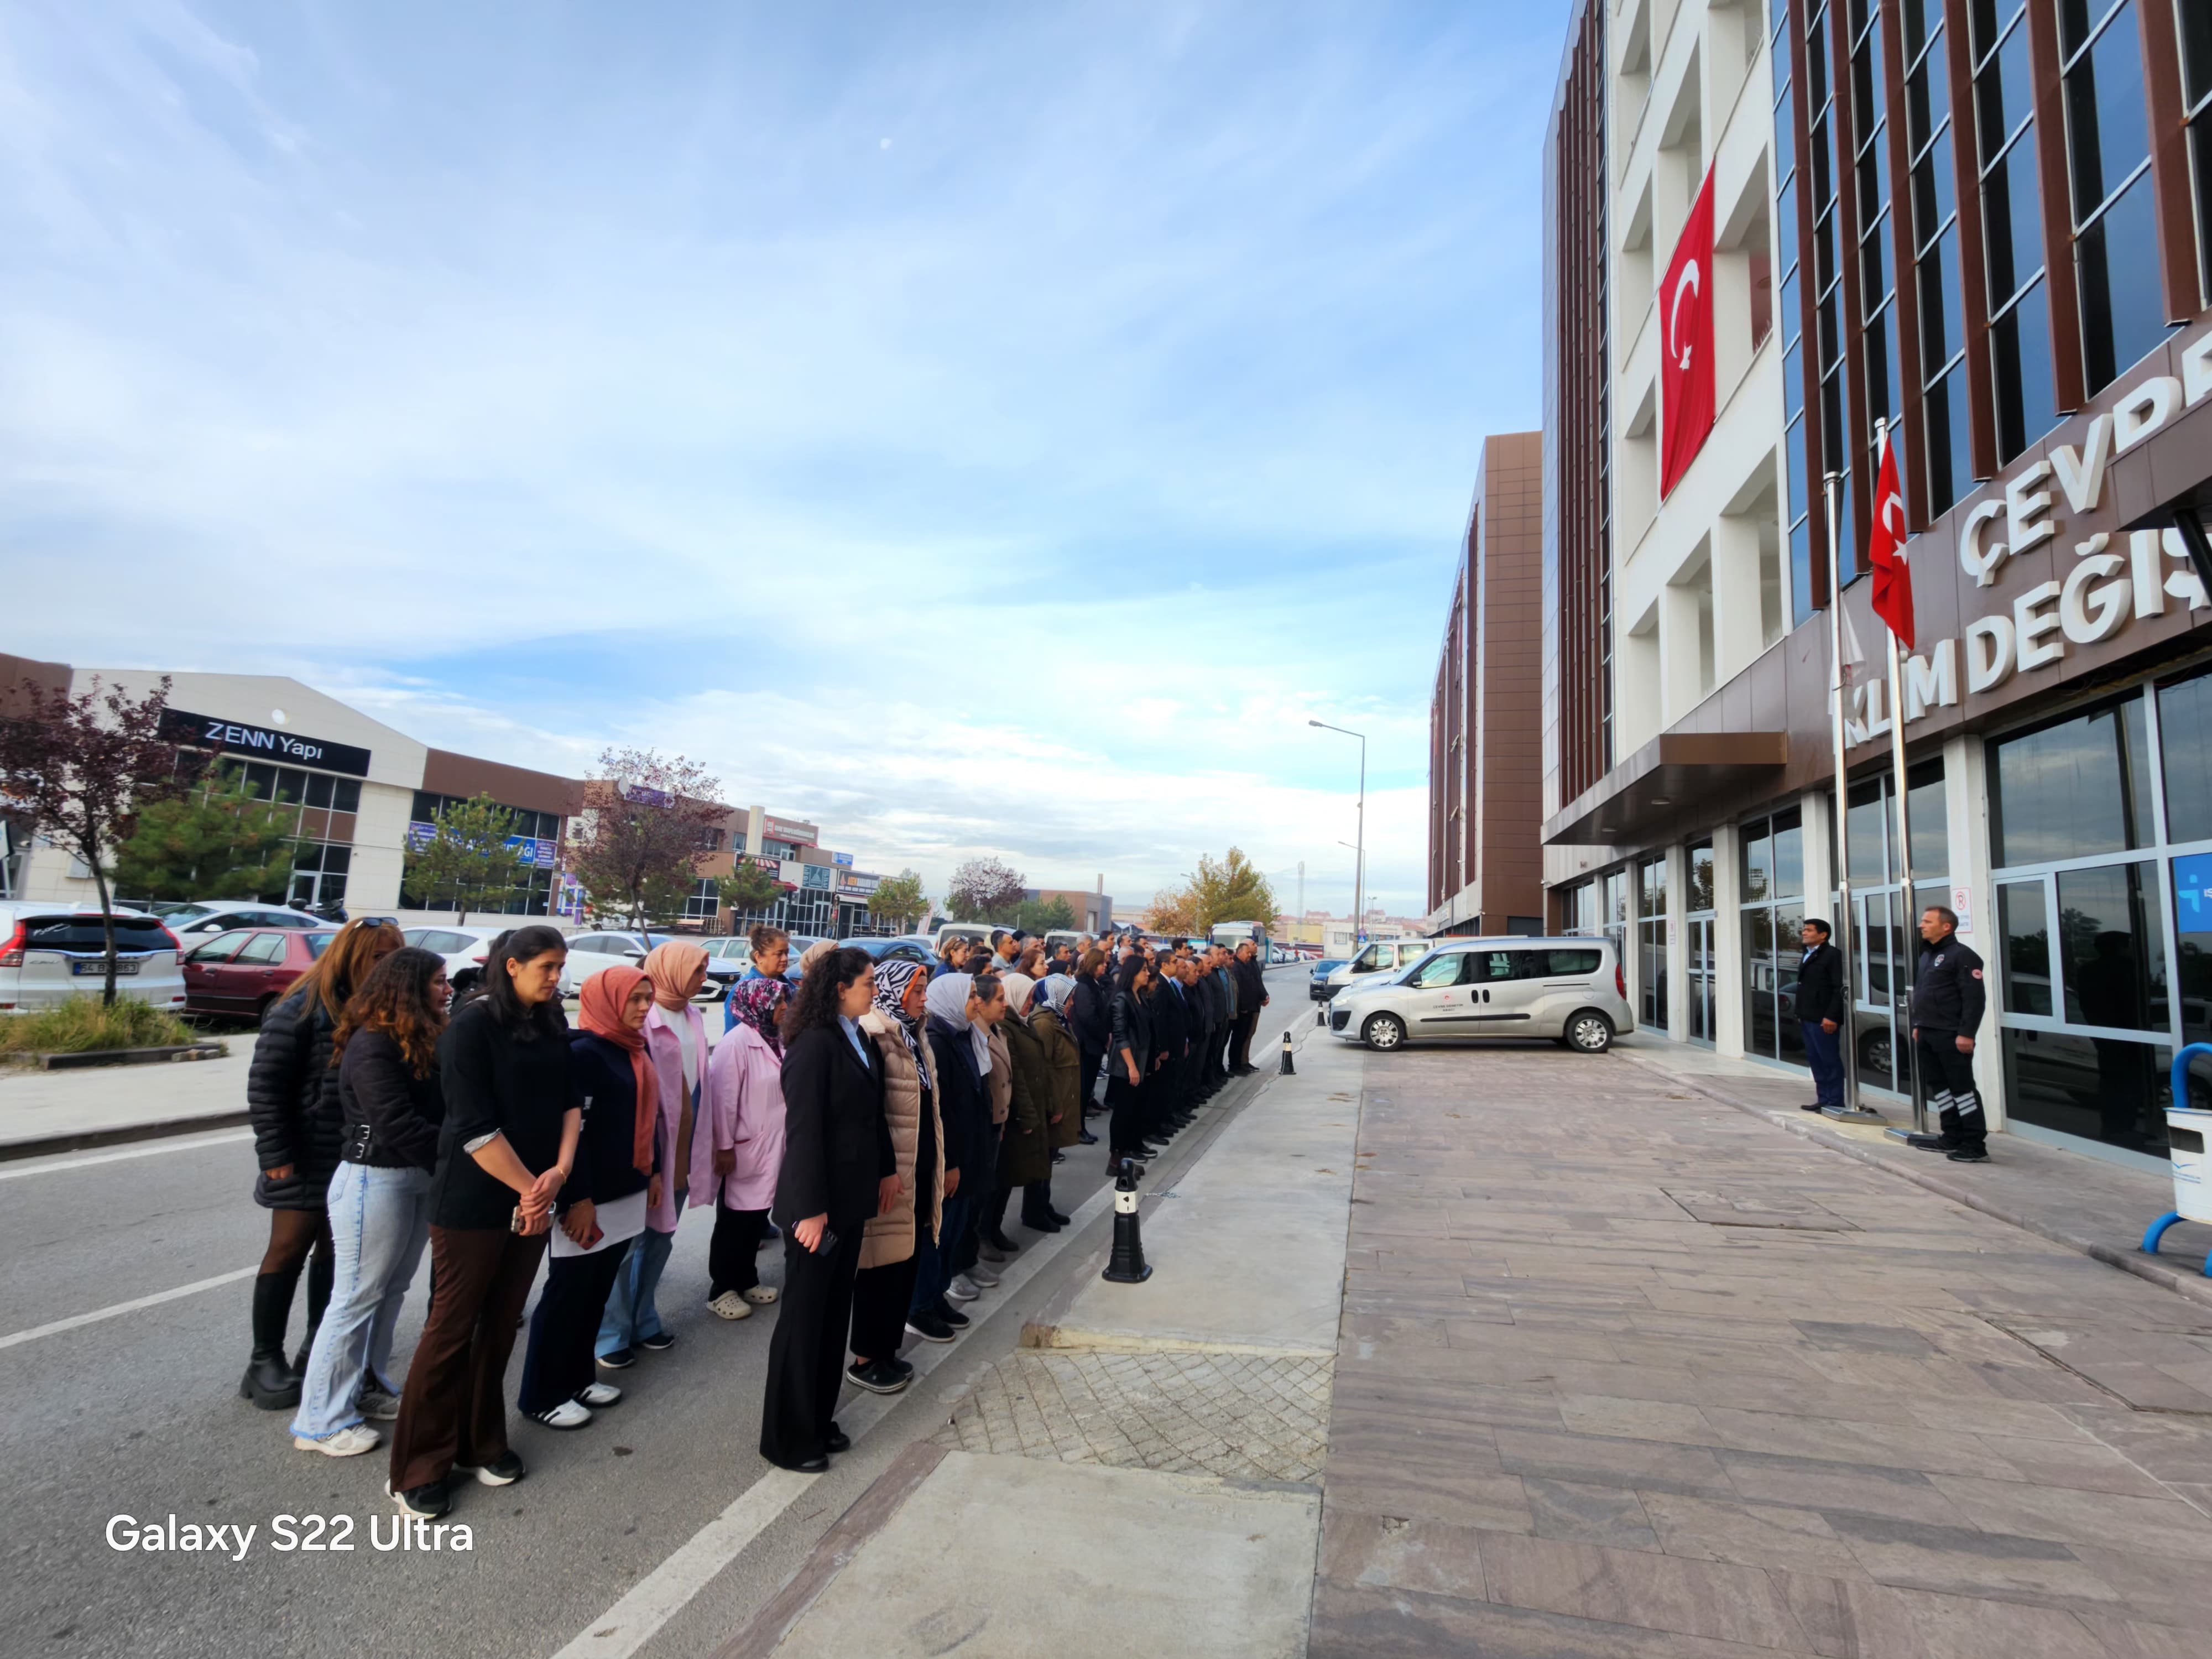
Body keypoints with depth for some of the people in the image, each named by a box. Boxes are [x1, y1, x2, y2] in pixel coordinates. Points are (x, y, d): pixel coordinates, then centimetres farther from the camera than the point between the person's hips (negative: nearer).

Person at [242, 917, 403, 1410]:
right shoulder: (301, 1009, -13)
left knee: (336, 1250, 14)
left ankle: (319, 1344, 28)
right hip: (307, 1160, -5)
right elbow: (265, 1084, -12)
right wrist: (276, 1154, -14)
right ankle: (265, 1359, 17)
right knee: (290, 1251, 4)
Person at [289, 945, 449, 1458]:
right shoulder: (372, 1045, -17)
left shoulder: (420, 1041, 8)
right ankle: (321, 1421, 16)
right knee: (357, 1297, 3)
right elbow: (398, 1125, -21)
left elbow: (438, 1109, 4)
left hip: (418, 1178, 8)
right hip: (375, 1180, -8)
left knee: (391, 1290, 16)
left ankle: (368, 1386, 31)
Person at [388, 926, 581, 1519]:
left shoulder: (551, 1026, 5)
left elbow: (570, 1100, 4)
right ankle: (420, 1466, 20)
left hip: (533, 1200, 6)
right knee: (451, 1330, 5)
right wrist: (530, 1188, -13)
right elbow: (476, 1127, -18)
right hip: (474, 1204, -6)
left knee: (500, 1327, 14)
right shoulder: (472, 1027, -14)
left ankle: (479, 1444, 30)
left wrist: (559, 1171, -11)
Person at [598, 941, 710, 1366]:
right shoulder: (641, 1017, -16)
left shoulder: (692, 1017, 8)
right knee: (629, 1240, 3)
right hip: (643, 1147, -7)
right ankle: (612, 1334, 16)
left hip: (681, 1147, 7)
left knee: (661, 1237, 16)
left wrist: (695, 1146, 15)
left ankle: (644, 1319, 30)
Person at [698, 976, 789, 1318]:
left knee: (758, 1217, 17)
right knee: (735, 1220, 6)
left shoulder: (775, 1038, 6)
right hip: (743, 1149, -7)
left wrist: (783, 1140, 17)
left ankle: (746, 1280, 31)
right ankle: (721, 1290, 21)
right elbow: (724, 1099, -20)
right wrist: (725, 1147, -19)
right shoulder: (737, 1043, -19)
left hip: (771, 1146, 7)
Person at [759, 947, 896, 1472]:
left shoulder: (860, 1040, 5)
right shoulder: (814, 1045, -20)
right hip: (817, 1201, -8)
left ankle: (819, 1419, 32)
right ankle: (788, 1438, 22)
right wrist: (811, 1209, -20)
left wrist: (887, 1169, 10)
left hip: (851, 1196, 8)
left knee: (835, 1312, 17)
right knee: (804, 1316, 6)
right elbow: (803, 1130, -21)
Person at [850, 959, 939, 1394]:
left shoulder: (914, 1038, 13)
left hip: (919, 1168, 9)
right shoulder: (873, 1039, -17)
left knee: (905, 1262, 16)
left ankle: (887, 1349, 30)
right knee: (881, 1265, 3)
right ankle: (865, 1359, 18)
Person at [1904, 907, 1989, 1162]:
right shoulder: (1927, 955, 16)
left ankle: (1975, 1145, 1)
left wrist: (1966, 1033, -21)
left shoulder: (1962, 955, -12)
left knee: (1962, 1088, -4)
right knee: (1939, 1086, 13)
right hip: (1928, 1034, 9)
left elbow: (1975, 998, -17)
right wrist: (1918, 1025, 19)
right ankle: (1952, 1138, 21)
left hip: (1951, 1035, -9)